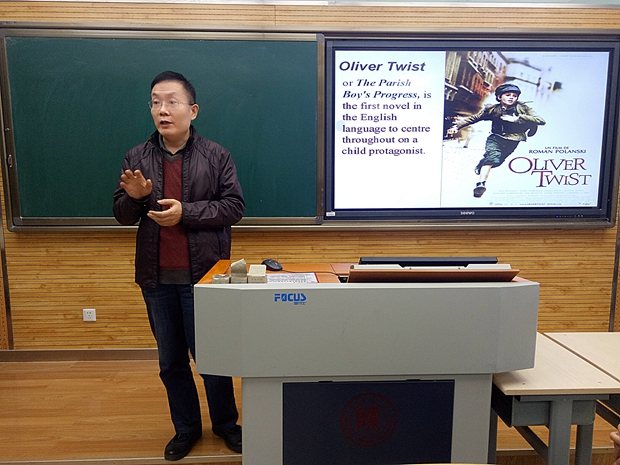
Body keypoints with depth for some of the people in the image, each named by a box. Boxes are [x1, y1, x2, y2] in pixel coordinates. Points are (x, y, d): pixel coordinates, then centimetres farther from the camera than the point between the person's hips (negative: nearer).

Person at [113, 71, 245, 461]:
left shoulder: (216, 156, -4)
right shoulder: (137, 158, 5)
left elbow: (235, 207, -8)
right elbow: (122, 216, 9)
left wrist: (185, 212, -18)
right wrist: (134, 197, -13)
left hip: (202, 276, -3)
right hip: (157, 278, 4)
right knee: (171, 361, 16)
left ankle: (225, 423, 32)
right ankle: (187, 428, 37)